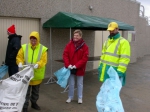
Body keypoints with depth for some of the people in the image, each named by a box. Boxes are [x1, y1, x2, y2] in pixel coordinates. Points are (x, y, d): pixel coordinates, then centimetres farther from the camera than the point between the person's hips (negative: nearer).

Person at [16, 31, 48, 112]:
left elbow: (43, 60, -13)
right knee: (26, 91, 1)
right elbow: (19, 57, 1)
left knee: (36, 91, 19)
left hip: (37, 74, 1)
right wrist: (20, 63, -20)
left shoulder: (43, 49, -5)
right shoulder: (24, 47, -1)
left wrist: (38, 64, -32)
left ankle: (34, 103, 39)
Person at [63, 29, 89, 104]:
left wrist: (76, 66, -20)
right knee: (71, 84, 13)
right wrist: (68, 65, -18)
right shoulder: (69, 45, -1)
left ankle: (80, 98, 27)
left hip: (80, 68, -1)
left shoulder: (84, 46, -8)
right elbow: (65, 55, -5)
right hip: (70, 68, 2)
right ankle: (70, 97, 28)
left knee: (80, 84, 13)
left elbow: (85, 58, -13)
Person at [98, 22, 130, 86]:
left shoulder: (123, 42, -10)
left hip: (114, 71, -8)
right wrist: (100, 65, 15)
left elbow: (125, 58, -17)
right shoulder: (107, 41, 16)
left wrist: (120, 71, -22)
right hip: (105, 70, 8)